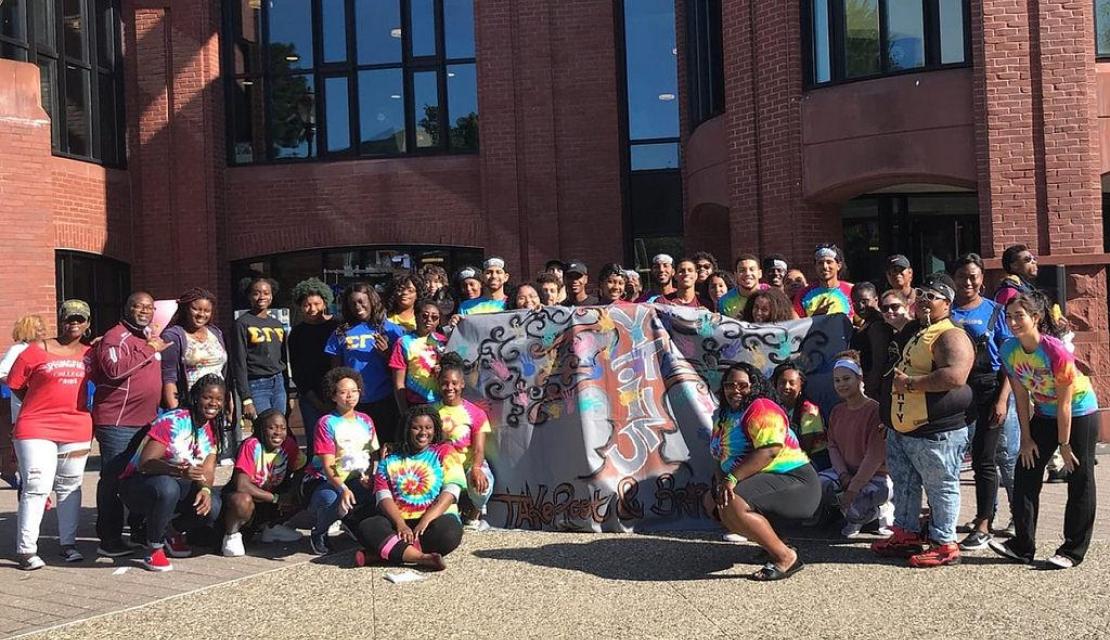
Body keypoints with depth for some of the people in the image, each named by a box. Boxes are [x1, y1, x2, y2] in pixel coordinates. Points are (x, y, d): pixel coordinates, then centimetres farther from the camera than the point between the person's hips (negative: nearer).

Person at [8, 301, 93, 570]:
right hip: (36, 430, -4)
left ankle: (68, 544, 21)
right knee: (37, 487, -8)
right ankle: (26, 550, -1)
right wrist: (41, 406, 5)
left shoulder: (89, 353, 6)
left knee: (69, 487, 11)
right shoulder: (38, 349, -4)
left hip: (78, 430, 4)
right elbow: (15, 383, 2)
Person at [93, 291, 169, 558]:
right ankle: (109, 540, 3)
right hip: (117, 422, -9)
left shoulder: (150, 338, 17)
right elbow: (114, 369, -28)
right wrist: (149, 350, -23)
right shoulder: (115, 336, -10)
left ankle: (139, 531, 26)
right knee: (113, 480, -3)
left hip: (146, 420, 9)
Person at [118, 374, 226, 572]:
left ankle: (173, 532, 12)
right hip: (138, 483, -6)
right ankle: (154, 548, -15)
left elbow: (207, 471, -5)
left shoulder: (212, 430, 2)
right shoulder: (173, 421, -19)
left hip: (180, 486, 6)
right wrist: (179, 471, -43)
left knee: (212, 508, -23)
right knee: (167, 488, -40)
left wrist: (205, 489, -28)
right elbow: (146, 463, -26)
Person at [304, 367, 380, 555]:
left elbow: (374, 455, 7)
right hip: (323, 479, -4)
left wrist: (368, 477, -16)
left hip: (356, 479, 4)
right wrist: (343, 489, -33)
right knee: (332, 500, -39)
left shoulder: (366, 421, 9)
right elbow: (328, 466, -16)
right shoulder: (327, 423, -9)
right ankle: (319, 533, -1)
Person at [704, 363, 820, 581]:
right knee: (712, 501, 16)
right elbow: (722, 457, 14)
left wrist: (732, 478, -30)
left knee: (731, 505, -29)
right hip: (763, 482, 11)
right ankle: (770, 542, 7)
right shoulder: (723, 416, 15)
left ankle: (786, 557, -20)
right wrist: (720, 482, -7)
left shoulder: (761, 408, -13)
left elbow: (770, 450, -27)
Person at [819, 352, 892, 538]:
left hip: (876, 476, -6)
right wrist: (843, 476, -12)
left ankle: (884, 511, 2)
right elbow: (832, 446, 6)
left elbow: (875, 456, -20)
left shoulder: (875, 410, -14)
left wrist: (853, 489, -22)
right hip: (846, 472, 7)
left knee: (855, 510, -32)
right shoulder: (837, 411, 10)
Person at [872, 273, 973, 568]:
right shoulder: (916, 332, 17)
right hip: (901, 429, 11)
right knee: (904, 484, 18)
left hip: (935, 433, -10)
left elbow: (955, 377, -31)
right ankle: (907, 535, 31)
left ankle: (945, 544, 10)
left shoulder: (950, 336, -15)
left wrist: (910, 383, -25)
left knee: (940, 488, 1)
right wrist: (895, 375, 17)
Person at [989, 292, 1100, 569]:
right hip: (1044, 413, 6)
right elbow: (1021, 395, -5)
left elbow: (1065, 403, -23)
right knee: (1025, 475, 1)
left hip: (1079, 412, -6)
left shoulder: (1055, 350, -30)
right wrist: (1026, 438, -3)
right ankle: (1022, 546, 7)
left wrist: (1064, 444, -18)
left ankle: (1073, 550, 8)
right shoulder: (1009, 350, -14)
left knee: (1079, 481, -1)